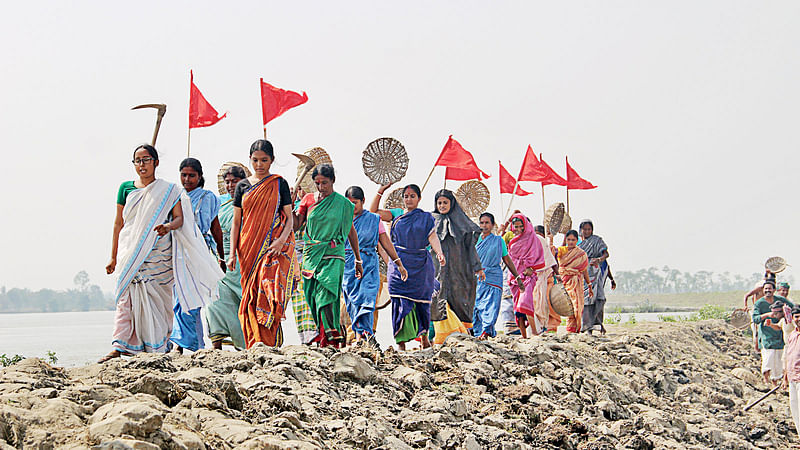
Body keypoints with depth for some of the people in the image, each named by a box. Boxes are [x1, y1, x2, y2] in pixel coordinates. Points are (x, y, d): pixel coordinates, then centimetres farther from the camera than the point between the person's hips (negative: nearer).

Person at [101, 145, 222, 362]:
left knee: (159, 300, -2)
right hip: (132, 252, 1)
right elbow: (119, 223, 14)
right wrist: (113, 257, 12)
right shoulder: (126, 188, 12)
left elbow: (179, 218, 0)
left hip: (159, 254, -1)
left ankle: (158, 348, 6)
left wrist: (169, 226, -24)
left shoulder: (169, 190, 7)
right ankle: (121, 347, -14)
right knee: (127, 299, -9)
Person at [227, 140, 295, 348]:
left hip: (274, 247, -3)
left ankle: (270, 344, -17)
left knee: (269, 289, -18)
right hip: (249, 248, 3)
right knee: (251, 297, -1)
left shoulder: (279, 184, 6)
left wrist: (281, 241, -15)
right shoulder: (243, 186, 12)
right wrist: (232, 253, 4)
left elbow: (289, 218, 3)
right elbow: (236, 222, 13)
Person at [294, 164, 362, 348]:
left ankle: (331, 340, -17)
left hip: (333, 256, -3)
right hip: (311, 254, 4)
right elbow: (296, 225, 5)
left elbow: (351, 231, 13)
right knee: (314, 298, 3)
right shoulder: (308, 199, 9)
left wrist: (358, 259, 16)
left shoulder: (343, 203, 4)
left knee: (325, 296, -18)